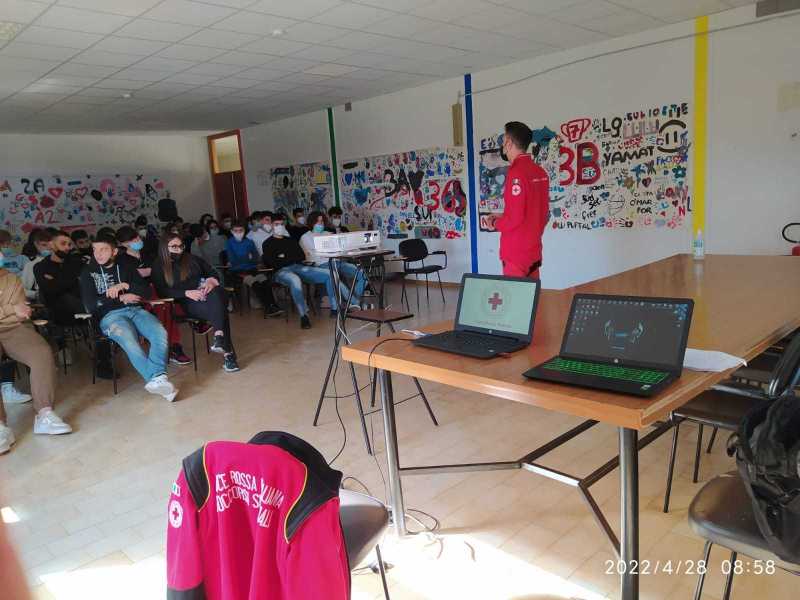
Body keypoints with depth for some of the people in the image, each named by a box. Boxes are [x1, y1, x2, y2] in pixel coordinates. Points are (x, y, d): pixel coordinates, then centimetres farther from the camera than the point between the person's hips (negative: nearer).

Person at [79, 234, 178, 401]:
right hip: (110, 316, -2)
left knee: (160, 333, -30)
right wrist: (121, 298, -1)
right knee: (130, 342, -36)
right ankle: (157, 378, -47)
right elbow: (90, 304, 1)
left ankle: (156, 378, -47)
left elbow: (146, 290, 11)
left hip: (135, 310, 3)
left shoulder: (126, 266, 20)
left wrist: (125, 285, -5)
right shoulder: (88, 272, 13)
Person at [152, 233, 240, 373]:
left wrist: (211, 281, -7)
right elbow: (162, 291, -2)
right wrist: (187, 293, -15)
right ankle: (228, 353, -41)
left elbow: (213, 273, 18)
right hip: (188, 303, -3)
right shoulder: (159, 267, 11)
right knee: (218, 311, -34)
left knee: (215, 294, -37)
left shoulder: (192, 259, 20)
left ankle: (219, 336, -48)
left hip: (207, 294, 3)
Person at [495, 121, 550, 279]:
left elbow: (515, 217, -19)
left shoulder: (516, 172, -16)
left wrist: (497, 223, -2)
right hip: (534, 250, 8)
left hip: (516, 253, -8)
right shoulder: (541, 173, 8)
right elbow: (544, 213, 14)